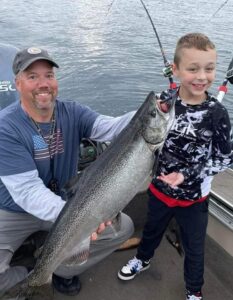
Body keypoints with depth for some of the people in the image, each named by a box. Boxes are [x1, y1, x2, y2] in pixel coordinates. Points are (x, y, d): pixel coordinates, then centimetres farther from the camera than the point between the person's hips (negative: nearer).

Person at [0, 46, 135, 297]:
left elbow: (111, 128, -26)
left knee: (123, 226, -4)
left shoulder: (72, 113, -9)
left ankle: (60, 268, 12)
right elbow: (27, 190, -30)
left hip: (65, 204, 4)